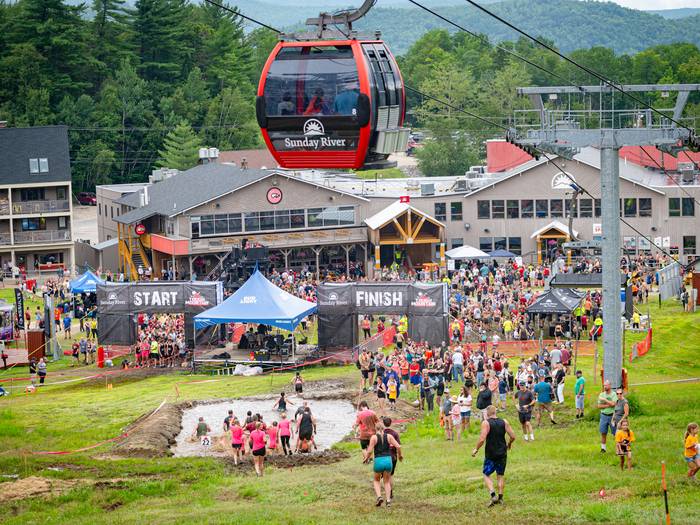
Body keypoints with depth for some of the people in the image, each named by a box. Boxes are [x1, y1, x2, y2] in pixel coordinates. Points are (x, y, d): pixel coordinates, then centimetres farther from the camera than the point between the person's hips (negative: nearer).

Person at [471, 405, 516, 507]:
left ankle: (493, 495, -10)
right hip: (502, 453, 4)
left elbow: (482, 439, -19)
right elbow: (513, 436, -1)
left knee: (486, 475, 8)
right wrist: (509, 444, 20)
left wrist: (476, 449, -5)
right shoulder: (504, 422, 0)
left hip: (490, 454, -4)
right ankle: (500, 497, 16)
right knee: (501, 475, 17)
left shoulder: (486, 423, -11)